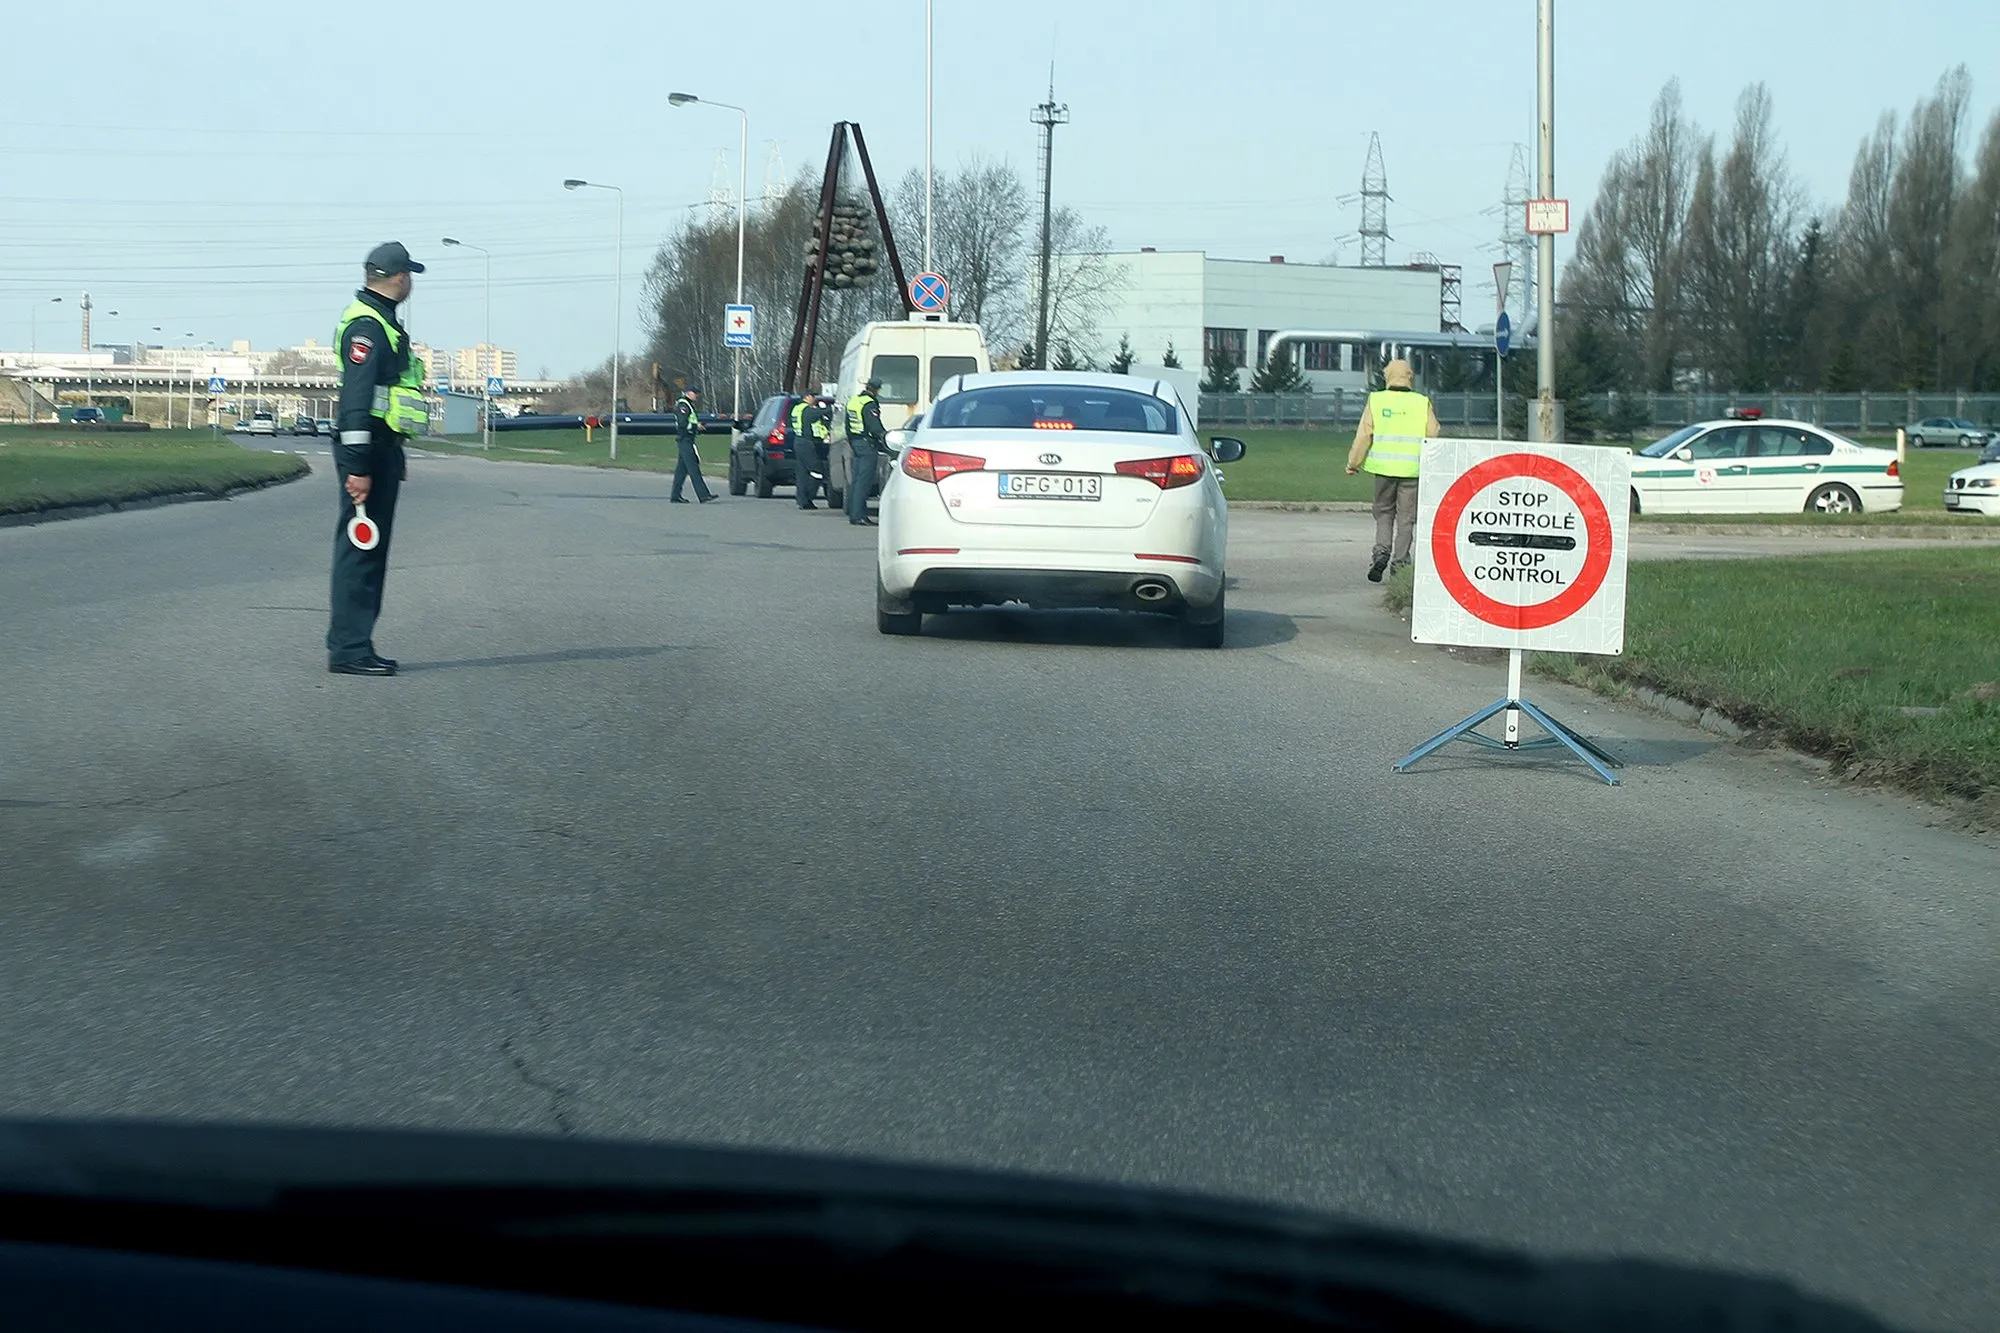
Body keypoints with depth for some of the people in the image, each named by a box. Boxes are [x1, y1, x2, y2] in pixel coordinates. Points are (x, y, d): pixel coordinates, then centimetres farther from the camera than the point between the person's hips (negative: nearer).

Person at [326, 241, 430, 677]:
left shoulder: (383, 322, 19)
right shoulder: (367, 325, -15)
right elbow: (355, 400, -22)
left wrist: (393, 458, 27)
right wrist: (357, 466, -26)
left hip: (383, 448, 11)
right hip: (367, 448, -11)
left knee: (372, 547, 13)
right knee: (360, 546, -10)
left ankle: (353, 644, 18)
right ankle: (348, 649, -9)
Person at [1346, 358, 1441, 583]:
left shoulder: (1376, 401, 0)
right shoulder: (1422, 403, 2)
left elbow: (1363, 436, -1)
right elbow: (1433, 437, 4)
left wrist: (1353, 463, 9)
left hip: (1384, 466, 0)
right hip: (1412, 469, 0)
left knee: (1383, 512, 14)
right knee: (1406, 517, 7)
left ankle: (1382, 550, -6)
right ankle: (1399, 562, 6)